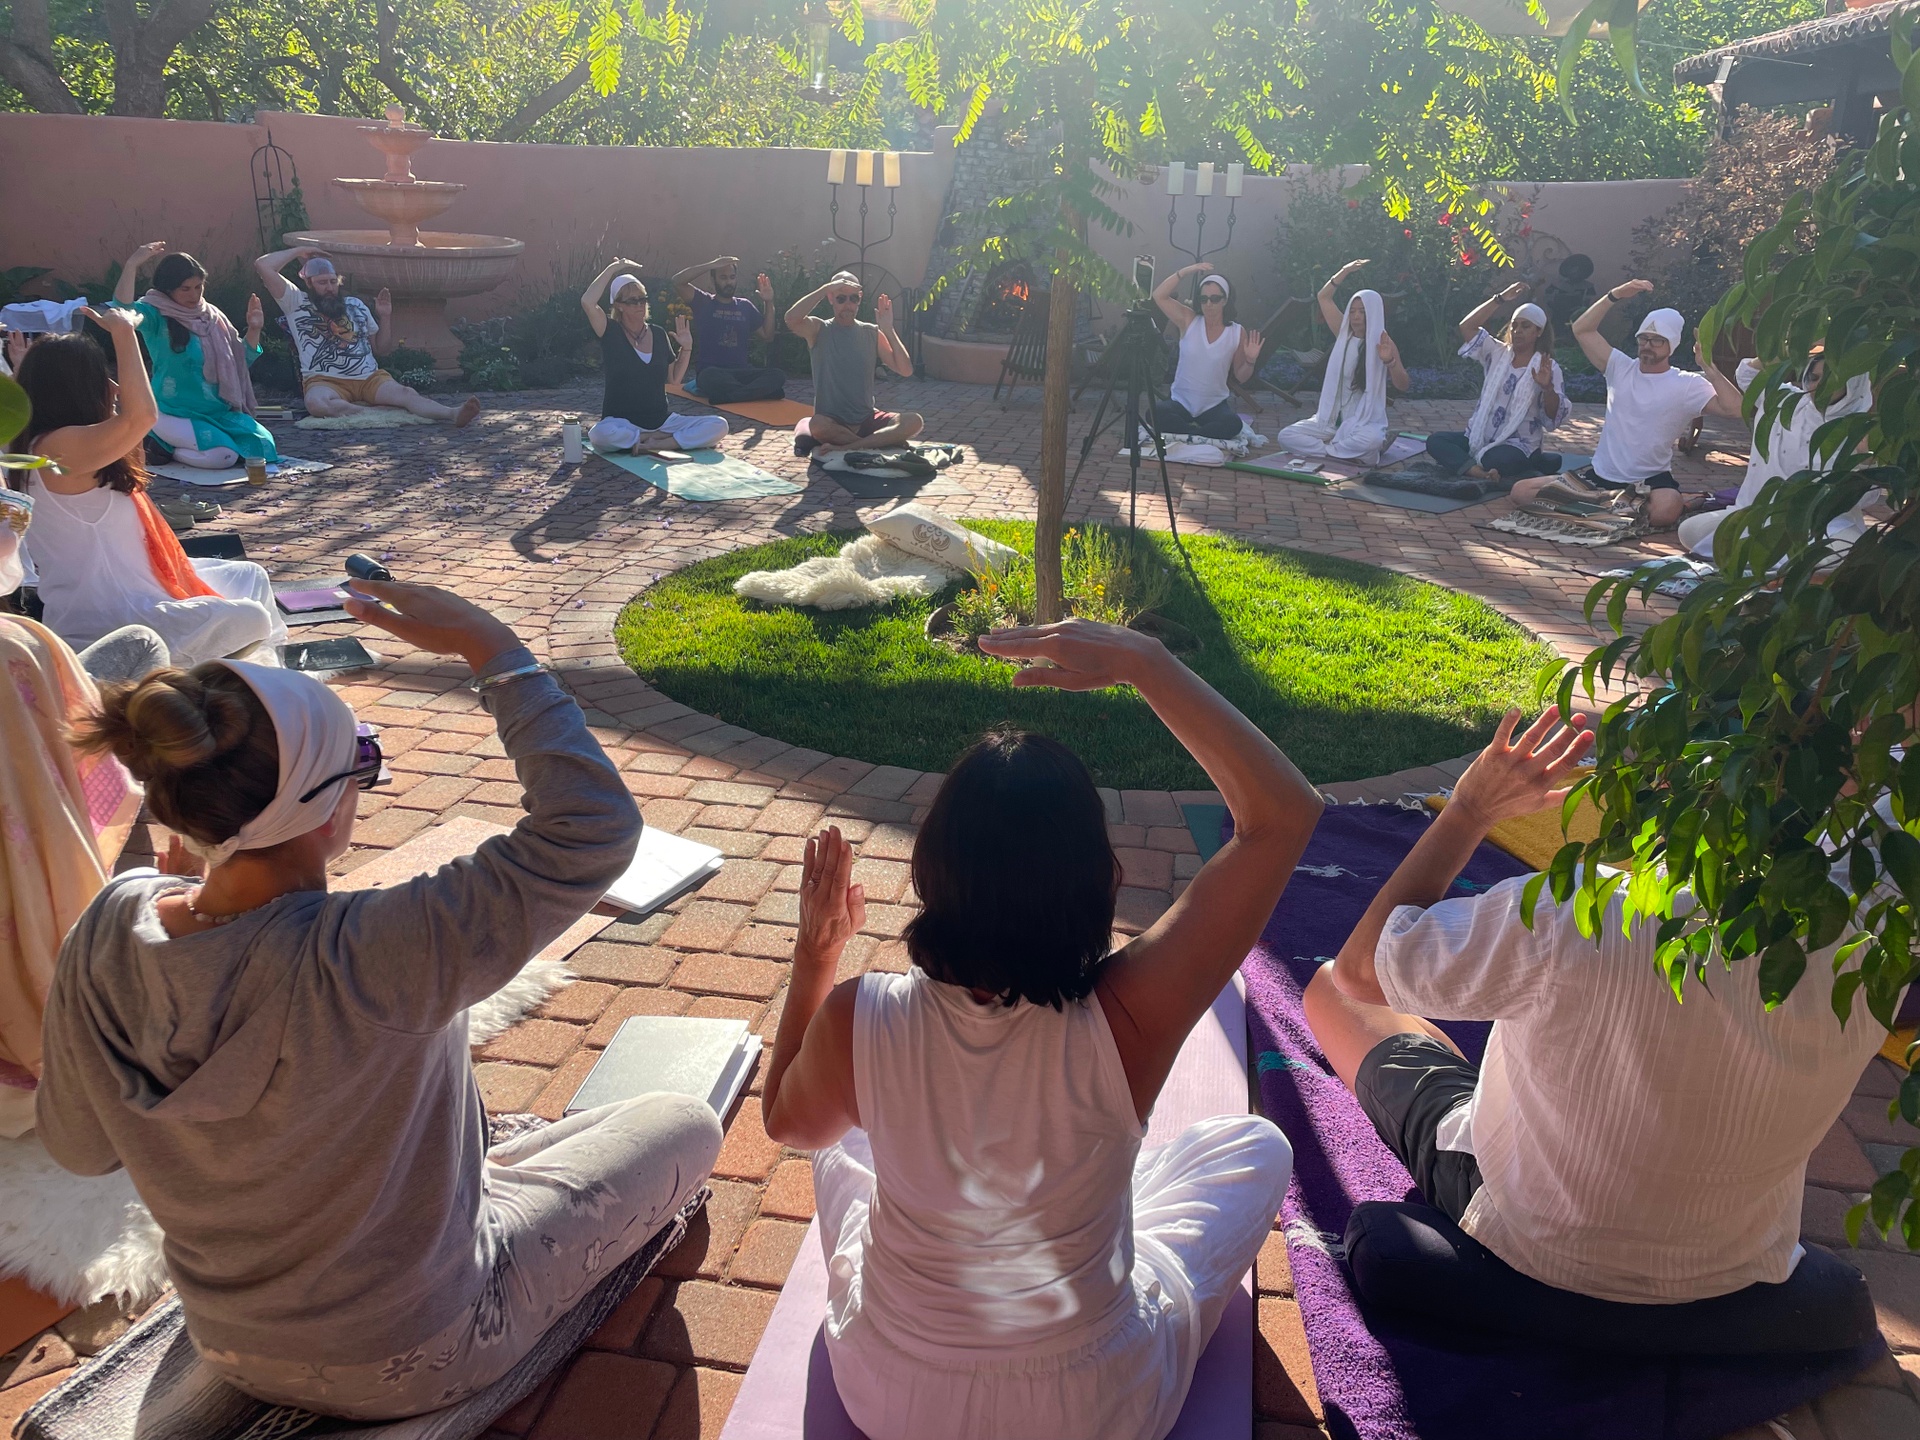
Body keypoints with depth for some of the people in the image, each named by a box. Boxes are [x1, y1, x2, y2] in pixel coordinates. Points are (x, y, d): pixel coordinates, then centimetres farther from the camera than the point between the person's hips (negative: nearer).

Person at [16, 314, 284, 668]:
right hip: (100, 622, -12)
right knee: (249, 619, -23)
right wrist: (123, 332, -24)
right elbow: (141, 417, -35)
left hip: (131, 593, 12)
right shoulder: (58, 447, -21)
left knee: (251, 578, 19)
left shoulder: (72, 445, 11)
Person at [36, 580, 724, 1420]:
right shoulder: (364, 961, -40)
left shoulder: (106, 938, -20)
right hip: (406, 1358, -6)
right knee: (684, 1127, 13)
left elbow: (78, 1145, -4)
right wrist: (487, 646, -31)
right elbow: (594, 826, -38)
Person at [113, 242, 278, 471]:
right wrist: (132, 265, -35)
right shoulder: (156, 315, -7)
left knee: (263, 446, -15)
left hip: (220, 410, 6)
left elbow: (240, 361, 13)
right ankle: (162, 449, 4)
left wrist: (253, 329, -1)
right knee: (223, 456, -29)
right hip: (175, 414, -6)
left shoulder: (213, 316, 9)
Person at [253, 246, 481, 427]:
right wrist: (300, 251, 14)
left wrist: (385, 316, 9)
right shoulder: (296, 302, 12)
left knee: (405, 393, -29)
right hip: (325, 380, -2)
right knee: (316, 403, -40)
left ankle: (454, 414, -52)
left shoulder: (356, 304, 22)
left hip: (369, 377, 2)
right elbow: (262, 265, 4)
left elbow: (380, 348, 24)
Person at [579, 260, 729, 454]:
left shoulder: (658, 334, 9)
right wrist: (612, 268, -13)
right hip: (623, 422, -4)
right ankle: (663, 438, -17)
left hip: (662, 419, 4)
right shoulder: (611, 334, -5)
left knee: (718, 426, -18)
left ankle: (651, 445, -19)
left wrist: (686, 347, 1)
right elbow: (587, 303, -23)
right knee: (600, 434, -40)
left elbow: (673, 379, 15)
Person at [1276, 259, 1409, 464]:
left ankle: (1324, 450, -18)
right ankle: (1349, 453, -18)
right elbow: (1324, 297, 13)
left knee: (1373, 440, -41)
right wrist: (1345, 271, 3)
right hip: (1333, 418, 5)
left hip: (1365, 421, -5)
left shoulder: (1383, 343, -4)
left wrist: (1390, 361, -30)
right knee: (1286, 436, -17)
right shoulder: (1344, 335, 7)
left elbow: (1402, 385, -13)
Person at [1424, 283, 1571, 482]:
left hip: (1519, 444, -6)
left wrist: (1547, 387, -28)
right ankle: (1476, 470, -34)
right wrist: (1500, 299, -3)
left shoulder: (1548, 367, -3)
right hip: (1481, 437, 6)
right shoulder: (1498, 353, 9)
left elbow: (1554, 419, -10)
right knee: (1435, 440, -18)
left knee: (1494, 460, -40)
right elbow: (1467, 327, -1)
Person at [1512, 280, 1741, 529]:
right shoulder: (1621, 368, 6)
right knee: (1521, 491, -10)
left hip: (1651, 479, -4)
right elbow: (1581, 330, 3)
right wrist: (1615, 295, -8)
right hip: (1600, 474, 4)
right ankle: (1615, 500, -8)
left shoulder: (1688, 384, -5)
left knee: (1665, 511, -42)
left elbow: (1735, 408, -18)